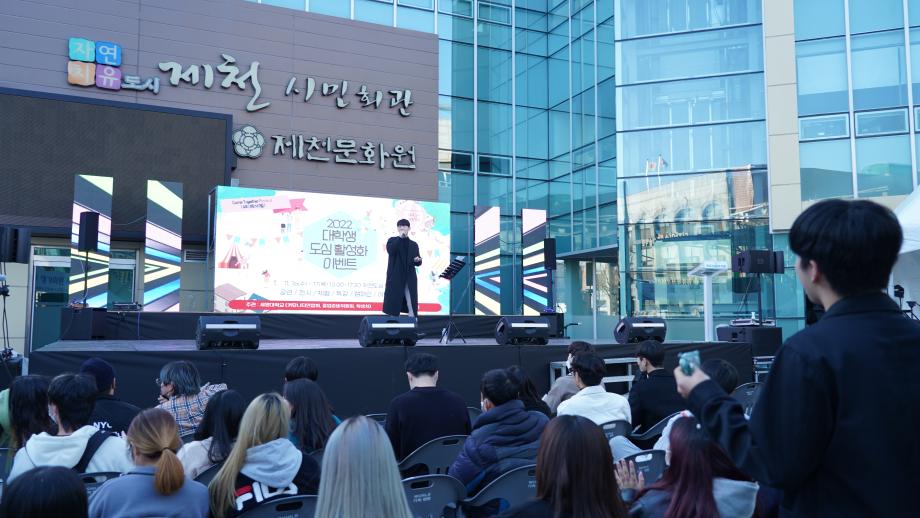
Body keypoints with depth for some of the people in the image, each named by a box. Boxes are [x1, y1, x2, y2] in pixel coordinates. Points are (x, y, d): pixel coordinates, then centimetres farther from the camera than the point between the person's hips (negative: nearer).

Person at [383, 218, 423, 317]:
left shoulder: (414, 244, 13)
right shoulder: (392, 240, 7)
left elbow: (418, 263, 13)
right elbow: (390, 250, -16)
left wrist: (418, 260, -10)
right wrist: (400, 237, -15)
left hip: (409, 279, 2)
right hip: (395, 278, -2)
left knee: (411, 307, -2)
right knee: (393, 306, -1)